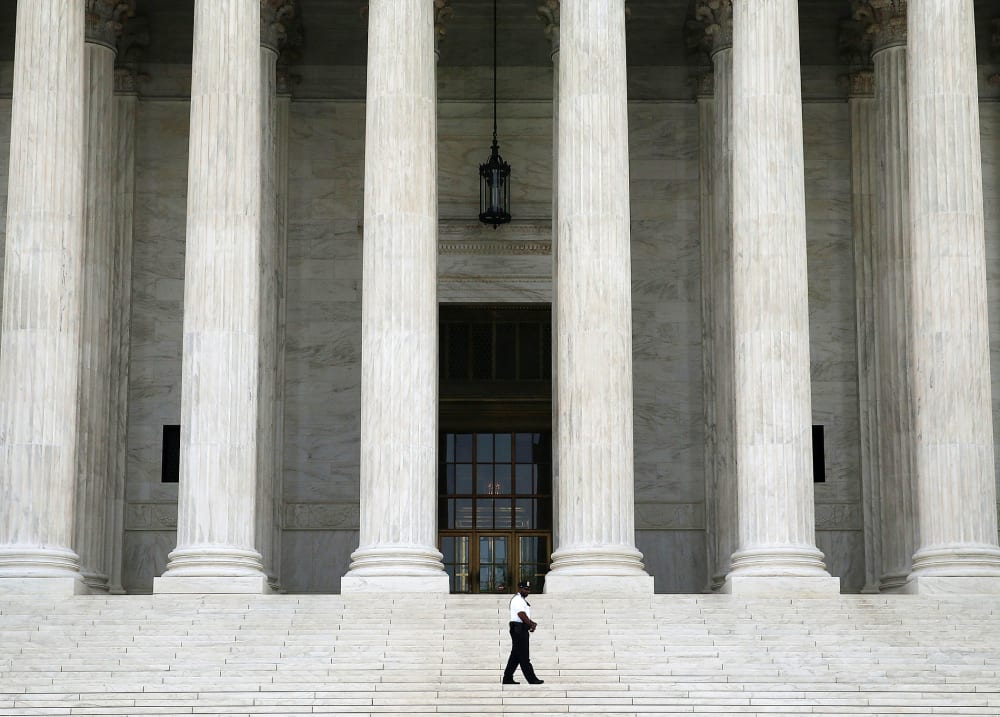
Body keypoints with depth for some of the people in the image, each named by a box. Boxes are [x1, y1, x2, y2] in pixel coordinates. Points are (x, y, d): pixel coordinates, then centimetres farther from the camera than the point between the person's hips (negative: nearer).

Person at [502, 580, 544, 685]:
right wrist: (532, 624, -16)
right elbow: (521, 615, -21)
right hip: (518, 628, -11)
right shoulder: (517, 600, -12)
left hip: (522, 630, 11)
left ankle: (508, 678, 14)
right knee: (523, 656, -8)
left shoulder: (522, 600, 21)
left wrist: (532, 623, 6)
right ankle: (532, 679, -8)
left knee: (516, 655, 11)